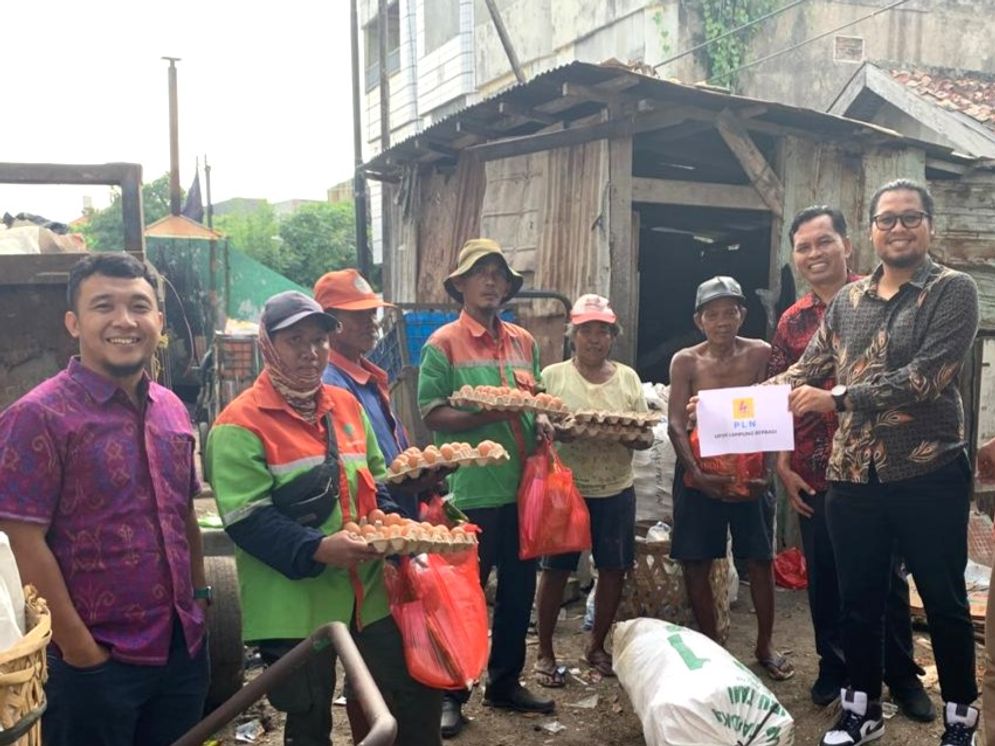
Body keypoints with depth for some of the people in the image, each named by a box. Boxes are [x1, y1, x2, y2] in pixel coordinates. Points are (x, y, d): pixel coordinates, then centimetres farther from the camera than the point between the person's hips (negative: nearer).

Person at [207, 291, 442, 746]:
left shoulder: (345, 405, 9)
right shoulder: (241, 423, -12)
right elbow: (245, 520, -18)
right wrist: (317, 549, -29)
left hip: (366, 588, 6)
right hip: (294, 603, -5)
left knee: (416, 694, 12)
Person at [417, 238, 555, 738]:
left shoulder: (524, 342, 11)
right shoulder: (443, 343, -6)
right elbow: (432, 414, -12)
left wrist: (540, 421, -3)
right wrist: (489, 414, -23)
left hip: (523, 487, 6)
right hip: (472, 492, -6)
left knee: (519, 589, 15)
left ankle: (505, 682, 33)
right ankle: (451, 694, 22)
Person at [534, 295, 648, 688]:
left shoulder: (628, 378, 7)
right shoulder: (553, 376, -1)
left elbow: (645, 437, 7)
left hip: (616, 491, 3)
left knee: (614, 569, 9)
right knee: (556, 570, 4)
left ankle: (596, 646, 30)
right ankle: (545, 652, 21)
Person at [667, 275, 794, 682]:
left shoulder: (759, 354, -2)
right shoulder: (685, 361, -3)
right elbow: (676, 424, -9)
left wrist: (765, 468, -16)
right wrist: (697, 472, -21)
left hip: (749, 469, 0)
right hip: (699, 472, 0)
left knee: (760, 560, 8)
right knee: (696, 563, 5)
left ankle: (765, 645, 27)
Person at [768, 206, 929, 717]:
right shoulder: (791, 321, 6)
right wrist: (782, 467, 2)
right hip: (814, 472, 3)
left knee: (885, 575, 9)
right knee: (823, 577, 13)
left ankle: (903, 676, 25)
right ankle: (833, 667, 30)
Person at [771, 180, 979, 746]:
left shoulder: (953, 291, -5)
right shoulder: (847, 301, 10)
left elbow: (927, 375, -18)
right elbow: (809, 369, 8)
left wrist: (838, 398, -21)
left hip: (930, 475, -4)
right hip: (853, 477, 4)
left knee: (944, 601, 11)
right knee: (859, 598, 14)